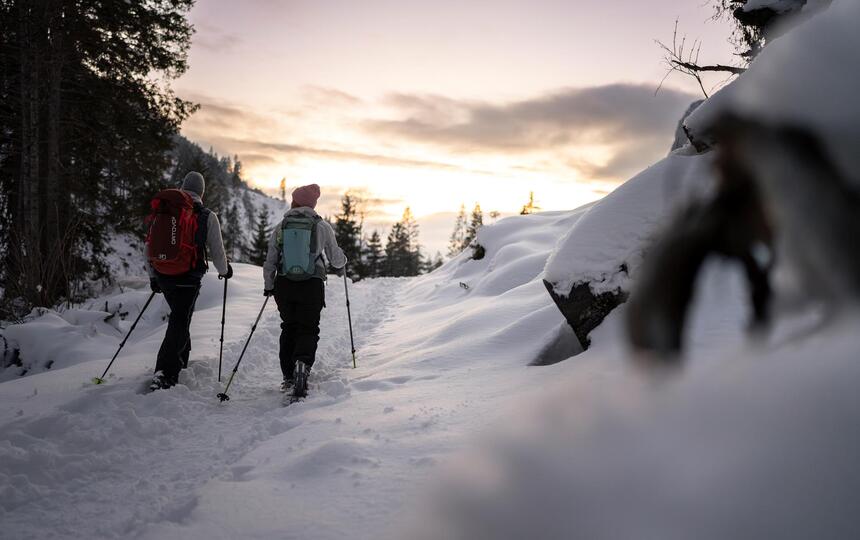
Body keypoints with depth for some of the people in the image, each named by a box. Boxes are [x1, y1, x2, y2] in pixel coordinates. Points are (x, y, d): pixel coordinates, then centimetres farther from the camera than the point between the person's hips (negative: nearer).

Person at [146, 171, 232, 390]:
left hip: (163, 276, 5)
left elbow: (149, 246, 10)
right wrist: (225, 270, 16)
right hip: (188, 279, -5)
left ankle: (182, 361, 34)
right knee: (179, 323, 0)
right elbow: (217, 251, -4)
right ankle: (164, 373, -11)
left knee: (180, 317, 24)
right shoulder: (207, 216, -6)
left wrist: (153, 276, 20)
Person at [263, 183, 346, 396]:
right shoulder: (322, 226, -2)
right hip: (312, 285, -2)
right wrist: (340, 266, 29)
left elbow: (270, 261, 4)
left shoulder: (281, 227, 3)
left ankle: (288, 377, 16)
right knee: (308, 329, 6)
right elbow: (335, 255, 6)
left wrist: (268, 286, 17)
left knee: (289, 327, 16)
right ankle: (303, 362, -23)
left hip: (284, 285, 2)